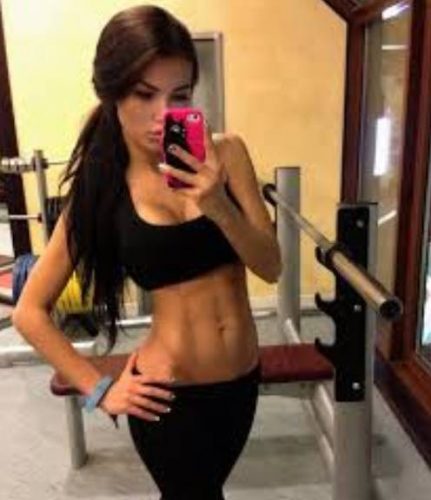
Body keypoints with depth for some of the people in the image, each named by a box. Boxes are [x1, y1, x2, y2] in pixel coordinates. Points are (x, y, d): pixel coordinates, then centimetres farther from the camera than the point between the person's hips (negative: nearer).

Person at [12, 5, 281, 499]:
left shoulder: (224, 153, -7)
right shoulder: (98, 190, -11)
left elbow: (270, 266, -11)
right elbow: (29, 311, -4)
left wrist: (217, 204, -28)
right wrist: (100, 390, -6)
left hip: (242, 380, 4)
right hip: (169, 394, -3)